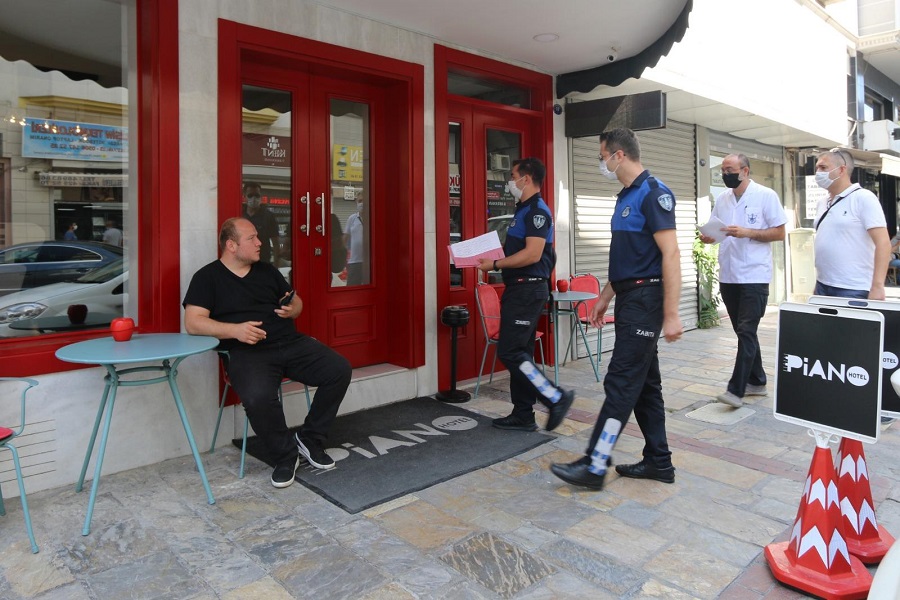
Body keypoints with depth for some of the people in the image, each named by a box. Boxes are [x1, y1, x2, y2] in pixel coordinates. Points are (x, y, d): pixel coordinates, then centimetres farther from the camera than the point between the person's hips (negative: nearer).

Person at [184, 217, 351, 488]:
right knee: (258, 397, -36)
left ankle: (310, 439, 3)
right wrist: (234, 330, -22)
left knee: (339, 369, -15)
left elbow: (296, 302, 26)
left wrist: (292, 309, 0)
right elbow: (193, 322, -7)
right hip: (247, 353, -5)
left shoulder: (267, 270, 19)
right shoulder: (208, 277, 4)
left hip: (291, 343, 5)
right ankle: (286, 455, -7)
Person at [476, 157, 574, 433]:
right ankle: (522, 415, 19)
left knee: (510, 352, -10)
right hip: (519, 288, 10)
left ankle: (556, 397, -1)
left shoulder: (537, 210, -13)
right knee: (519, 353, 12)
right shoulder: (523, 210, 17)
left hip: (528, 289, -10)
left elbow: (532, 254, -23)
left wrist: (496, 264, -16)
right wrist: (493, 258, 8)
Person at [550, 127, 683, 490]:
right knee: (644, 382, 13)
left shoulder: (653, 194, -13)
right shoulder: (626, 197, 16)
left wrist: (671, 314, -23)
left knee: (621, 382, -6)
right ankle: (658, 461, 23)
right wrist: (605, 297, 22)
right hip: (628, 298, 10)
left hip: (645, 298, -10)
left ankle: (594, 467, 1)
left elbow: (670, 254, -19)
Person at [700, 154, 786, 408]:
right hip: (728, 276, 6)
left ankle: (736, 390, -7)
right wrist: (708, 237, -6)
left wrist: (747, 232, -18)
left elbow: (779, 233, -6)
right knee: (744, 332, 13)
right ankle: (757, 381, 26)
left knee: (746, 332, -8)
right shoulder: (722, 198, 11)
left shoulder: (766, 196, -4)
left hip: (754, 276, -6)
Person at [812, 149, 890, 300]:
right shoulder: (822, 204, 12)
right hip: (823, 286, 6)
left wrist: (877, 286, -20)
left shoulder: (863, 198, -7)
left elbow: (883, 243, -13)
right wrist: (817, 284, 14)